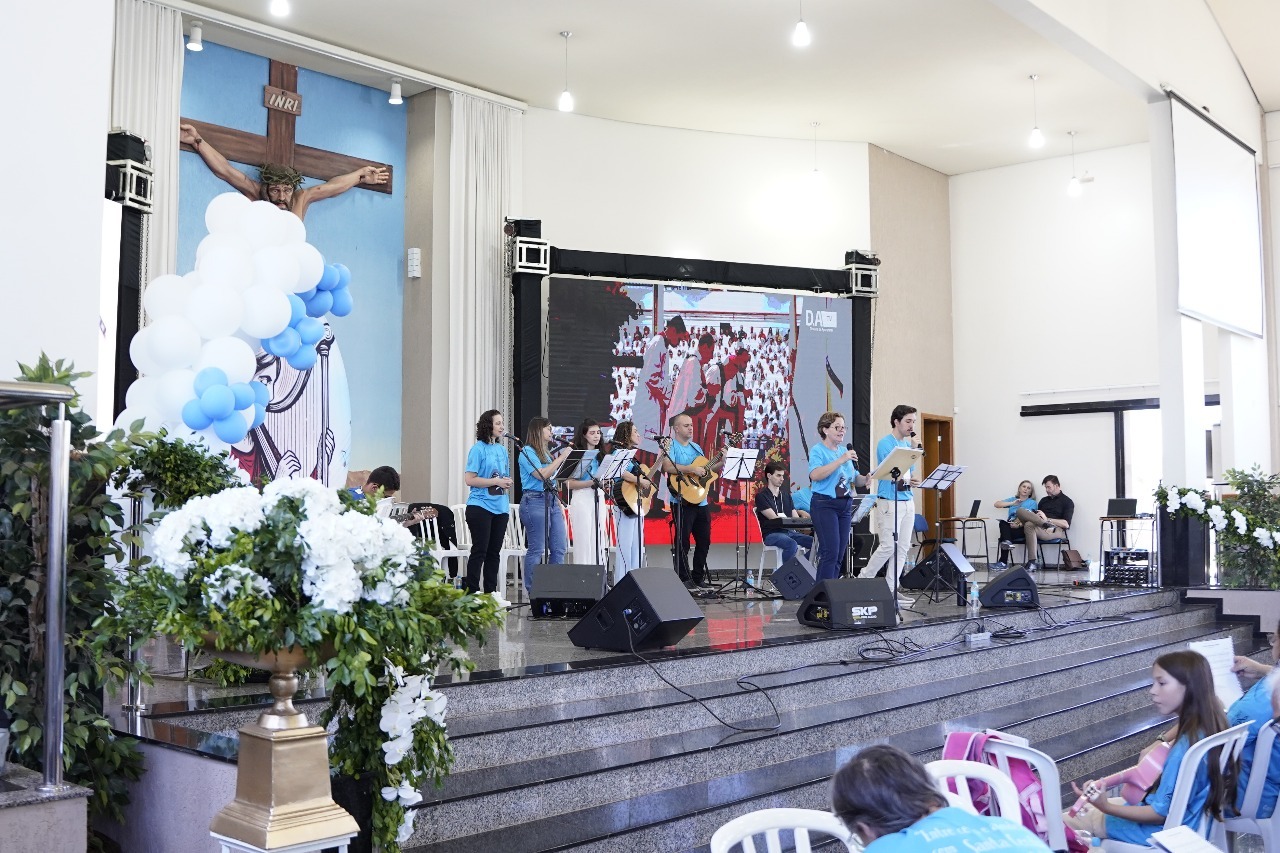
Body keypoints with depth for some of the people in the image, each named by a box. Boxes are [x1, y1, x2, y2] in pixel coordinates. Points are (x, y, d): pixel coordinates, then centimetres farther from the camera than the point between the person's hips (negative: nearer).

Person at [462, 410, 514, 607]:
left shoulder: (502, 450, 14)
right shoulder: (478, 449, -7)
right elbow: (469, 479, -13)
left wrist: (507, 483, 0)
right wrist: (496, 482, -15)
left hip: (500, 507, 7)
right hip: (480, 507, -7)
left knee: (495, 551, 9)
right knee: (480, 550, -5)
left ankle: (491, 592, 16)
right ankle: (472, 592, 0)